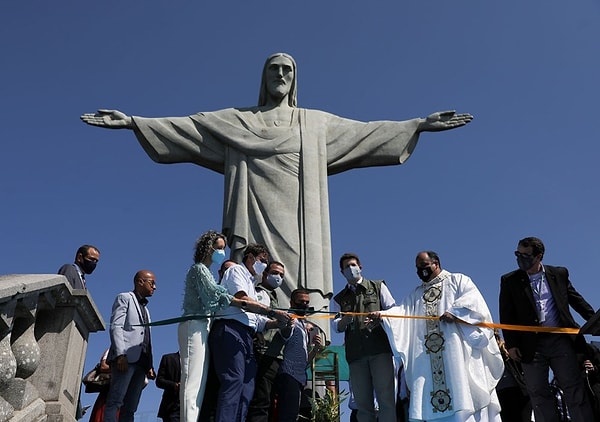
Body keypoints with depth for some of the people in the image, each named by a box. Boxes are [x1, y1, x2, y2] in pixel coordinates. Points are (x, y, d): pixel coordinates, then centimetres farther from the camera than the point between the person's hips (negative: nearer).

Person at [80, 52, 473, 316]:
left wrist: (418, 124, 15)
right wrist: (133, 121, 5)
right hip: (258, 220, -1)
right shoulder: (237, 120, 19)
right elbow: (186, 126, 13)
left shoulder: (317, 122, 22)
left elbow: (364, 131, 20)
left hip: (297, 225, 1)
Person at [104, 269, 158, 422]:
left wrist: (149, 366, 13)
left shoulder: (145, 309, 31)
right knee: (115, 401, -15)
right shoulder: (125, 298, 8)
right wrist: (121, 354, -19)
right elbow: (116, 327, -6)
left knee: (130, 407, 0)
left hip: (140, 361, 7)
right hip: (126, 358, -7)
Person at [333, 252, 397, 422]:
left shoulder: (378, 286, 17)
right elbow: (336, 327, 10)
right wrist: (344, 322, -14)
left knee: (386, 398, -12)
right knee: (362, 403, 1)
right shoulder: (340, 298, 22)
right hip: (355, 354, 3)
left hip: (380, 347, -3)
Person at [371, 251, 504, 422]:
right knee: (429, 400, -5)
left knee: (461, 393, -10)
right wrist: (381, 314, -10)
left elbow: (473, 300, -3)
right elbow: (401, 311, 9)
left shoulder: (458, 280, 14)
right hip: (428, 355, 4)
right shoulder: (416, 294, 25)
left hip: (456, 348, -4)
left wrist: (454, 313, -19)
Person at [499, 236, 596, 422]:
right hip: (531, 345, 0)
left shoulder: (559, 274, 7)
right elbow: (506, 316, 1)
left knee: (574, 389, 2)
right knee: (538, 394, 3)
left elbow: (577, 300, 15)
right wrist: (511, 344, -6)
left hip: (561, 339, 1)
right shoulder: (509, 281, 3)